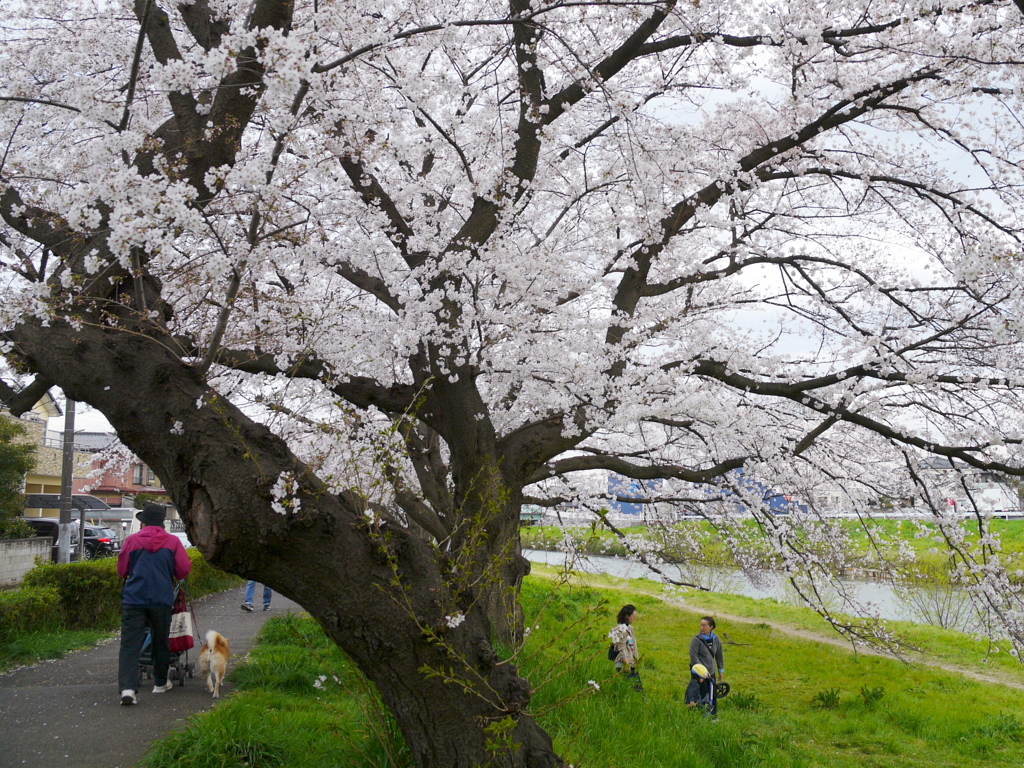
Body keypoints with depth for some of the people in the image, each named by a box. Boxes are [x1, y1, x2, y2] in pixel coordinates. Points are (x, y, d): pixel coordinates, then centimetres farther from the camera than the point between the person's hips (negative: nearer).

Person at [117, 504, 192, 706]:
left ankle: (127, 687, -17)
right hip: (162, 600, 1)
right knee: (161, 642, 17)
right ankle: (160, 683, 29)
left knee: (130, 643, -3)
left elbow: (122, 570, 7)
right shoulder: (172, 541, -1)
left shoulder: (132, 540, -1)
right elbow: (184, 570, -1)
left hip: (134, 599, -1)